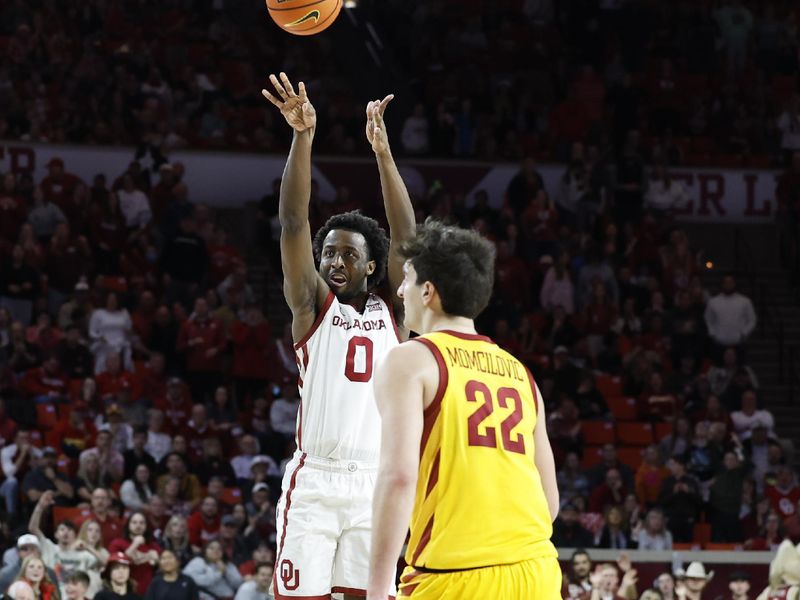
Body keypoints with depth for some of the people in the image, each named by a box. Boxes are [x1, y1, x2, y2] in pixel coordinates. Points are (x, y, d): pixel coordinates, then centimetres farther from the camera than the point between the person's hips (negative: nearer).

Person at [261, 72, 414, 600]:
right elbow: (294, 224, -2)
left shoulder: (391, 310, 13)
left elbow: (406, 238, 2)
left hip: (375, 482, 2)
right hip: (315, 478, -2)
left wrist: (383, 151, -6)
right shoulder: (312, 304, 9)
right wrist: (303, 136, -13)